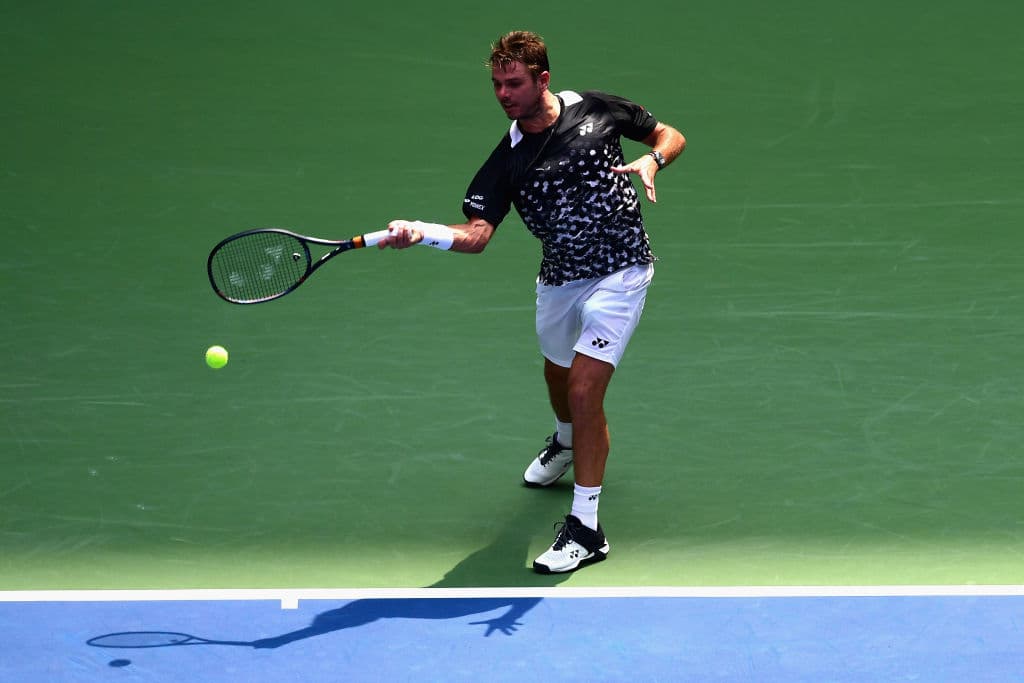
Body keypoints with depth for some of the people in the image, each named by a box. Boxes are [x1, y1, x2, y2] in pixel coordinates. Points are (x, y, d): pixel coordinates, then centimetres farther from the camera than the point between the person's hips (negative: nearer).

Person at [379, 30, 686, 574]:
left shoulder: (597, 110, -9)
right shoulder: (506, 161, -7)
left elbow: (671, 135, 3)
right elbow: (477, 233, -18)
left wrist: (651, 160, -20)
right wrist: (420, 232, -37)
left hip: (618, 273, -4)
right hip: (559, 280, 5)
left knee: (584, 391, -15)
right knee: (558, 376, 27)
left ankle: (586, 528, -7)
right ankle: (566, 443, 65)